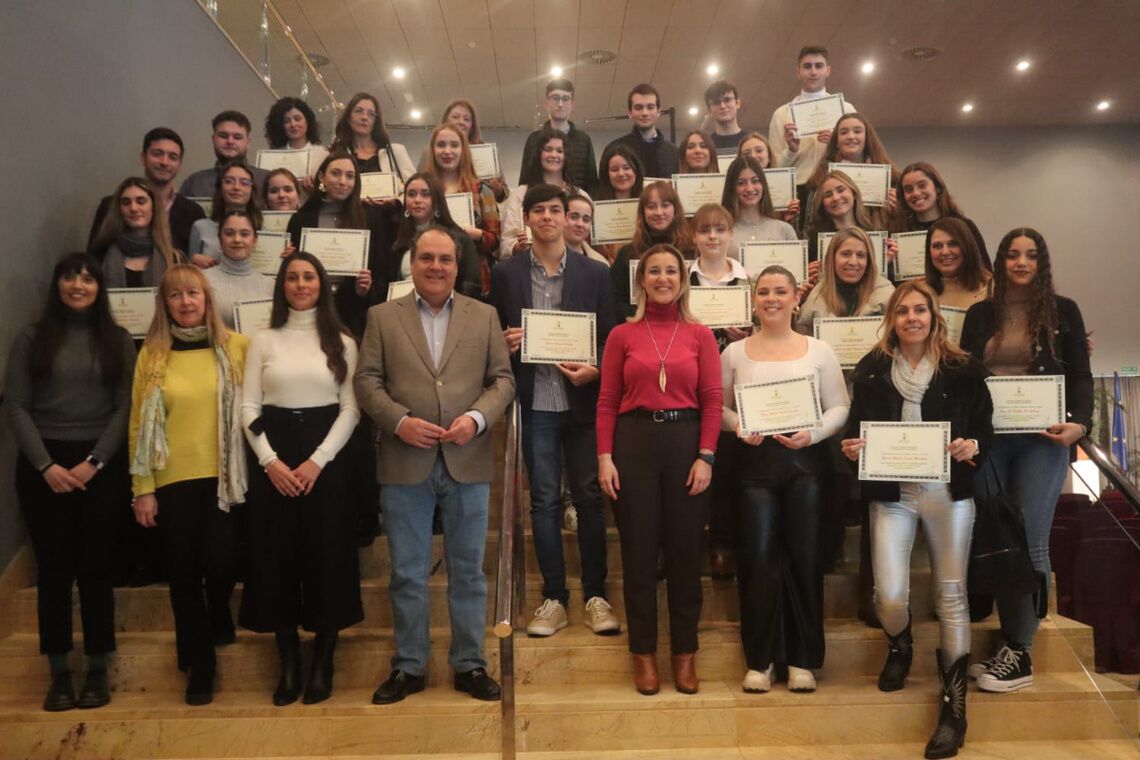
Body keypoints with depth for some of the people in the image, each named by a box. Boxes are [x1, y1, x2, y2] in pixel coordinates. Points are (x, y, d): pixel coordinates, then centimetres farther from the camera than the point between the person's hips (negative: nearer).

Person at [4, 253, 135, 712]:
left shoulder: (118, 340, 7)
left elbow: (125, 408, 1)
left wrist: (93, 462, -9)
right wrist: (46, 464, -10)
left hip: (101, 464, 0)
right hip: (43, 464, 0)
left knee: (96, 567, 3)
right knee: (53, 568, 3)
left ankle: (97, 670, 14)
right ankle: (59, 673, 14)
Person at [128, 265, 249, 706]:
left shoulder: (236, 347, 0)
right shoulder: (152, 354, 1)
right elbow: (139, 424, 1)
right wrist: (142, 488, -1)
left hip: (222, 477, -1)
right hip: (172, 481, 1)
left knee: (220, 565, -7)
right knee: (183, 574, 6)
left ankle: (219, 621, 29)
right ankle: (199, 665, 24)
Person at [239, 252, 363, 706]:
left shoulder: (341, 342, 5)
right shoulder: (264, 341, 8)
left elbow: (351, 409, -1)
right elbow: (249, 407, 4)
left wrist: (317, 461, -11)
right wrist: (270, 461, -10)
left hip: (326, 460, -1)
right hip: (273, 462, 1)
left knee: (327, 559, 1)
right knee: (276, 561, 3)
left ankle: (322, 664, 15)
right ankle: (289, 664, 16)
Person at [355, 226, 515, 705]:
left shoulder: (484, 316, 9)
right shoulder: (383, 317, 7)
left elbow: (503, 379, 5)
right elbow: (367, 381, 1)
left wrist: (476, 418, -12)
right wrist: (399, 421, -14)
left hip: (468, 462, 1)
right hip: (405, 464, 0)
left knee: (468, 570, 10)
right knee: (407, 573, 9)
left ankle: (469, 664, 24)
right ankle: (408, 667, 23)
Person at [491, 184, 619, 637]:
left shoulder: (594, 273, 5)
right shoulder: (505, 275, 6)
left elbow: (610, 337, 5)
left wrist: (594, 370, -13)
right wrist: (505, 345, -12)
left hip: (583, 401, 0)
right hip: (536, 404, 0)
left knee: (589, 497, 6)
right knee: (544, 501, 6)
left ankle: (595, 595, 18)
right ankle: (554, 597, 17)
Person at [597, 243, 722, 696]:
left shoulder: (700, 335, 6)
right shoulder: (622, 335, 5)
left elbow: (712, 401, 2)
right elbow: (607, 402, 2)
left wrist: (706, 456, -7)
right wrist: (604, 458, -6)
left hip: (685, 441, 0)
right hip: (634, 442, 0)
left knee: (685, 550, 7)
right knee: (638, 550, 6)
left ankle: (685, 653, 21)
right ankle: (643, 652, 19)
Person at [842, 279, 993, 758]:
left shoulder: (962, 369, 2)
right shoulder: (871, 369, 5)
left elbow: (985, 428, 4)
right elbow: (856, 428, 8)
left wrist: (973, 447, -17)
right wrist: (852, 447, -13)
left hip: (949, 493, 0)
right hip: (892, 494, 1)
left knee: (951, 595, 3)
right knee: (889, 597, -6)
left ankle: (953, 704, 15)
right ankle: (900, 647, 32)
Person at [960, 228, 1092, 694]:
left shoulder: (1063, 311, 6)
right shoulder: (980, 315, 11)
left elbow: (1080, 376, 4)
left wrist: (1079, 423, -13)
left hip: (1041, 437, -2)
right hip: (988, 439, 2)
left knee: (1029, 540, -4)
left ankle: (1019, 653, 3)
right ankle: (1010, 644, 14)